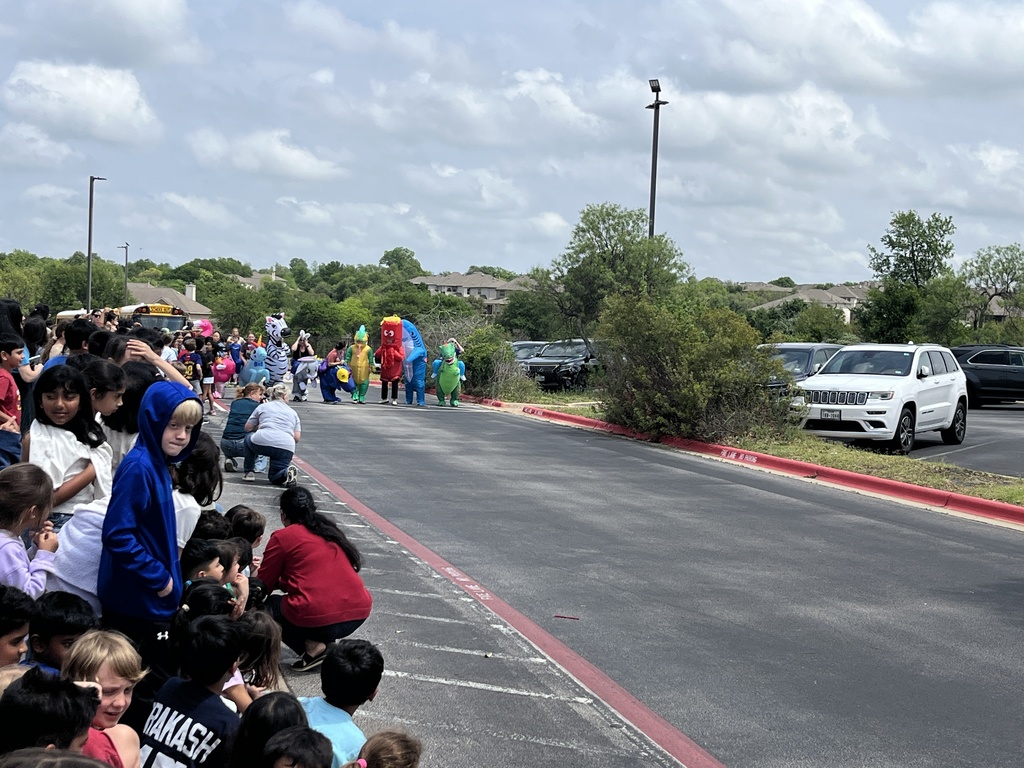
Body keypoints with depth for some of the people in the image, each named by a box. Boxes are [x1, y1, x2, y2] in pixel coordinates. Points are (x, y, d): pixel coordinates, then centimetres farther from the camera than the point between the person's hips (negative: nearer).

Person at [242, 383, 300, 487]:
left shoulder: (263, 407, 21)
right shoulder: (293, 412, 25)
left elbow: (247, 428, 24)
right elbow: (297, 437, 16)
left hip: (262, 443, -1)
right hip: (287, 448, 1)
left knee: (249, 438, 35)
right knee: (274, 478, 21)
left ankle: (249, 472, 25)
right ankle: (287, 472, -14)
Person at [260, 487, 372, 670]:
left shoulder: (282, 537, 3)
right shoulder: (331, 531, 20)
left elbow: (264, 585, 10)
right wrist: (285, 580, 42)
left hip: (317, 618, -6)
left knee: (267, 606, 20)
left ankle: (313, 647, 1)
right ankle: (328, 643, 13)